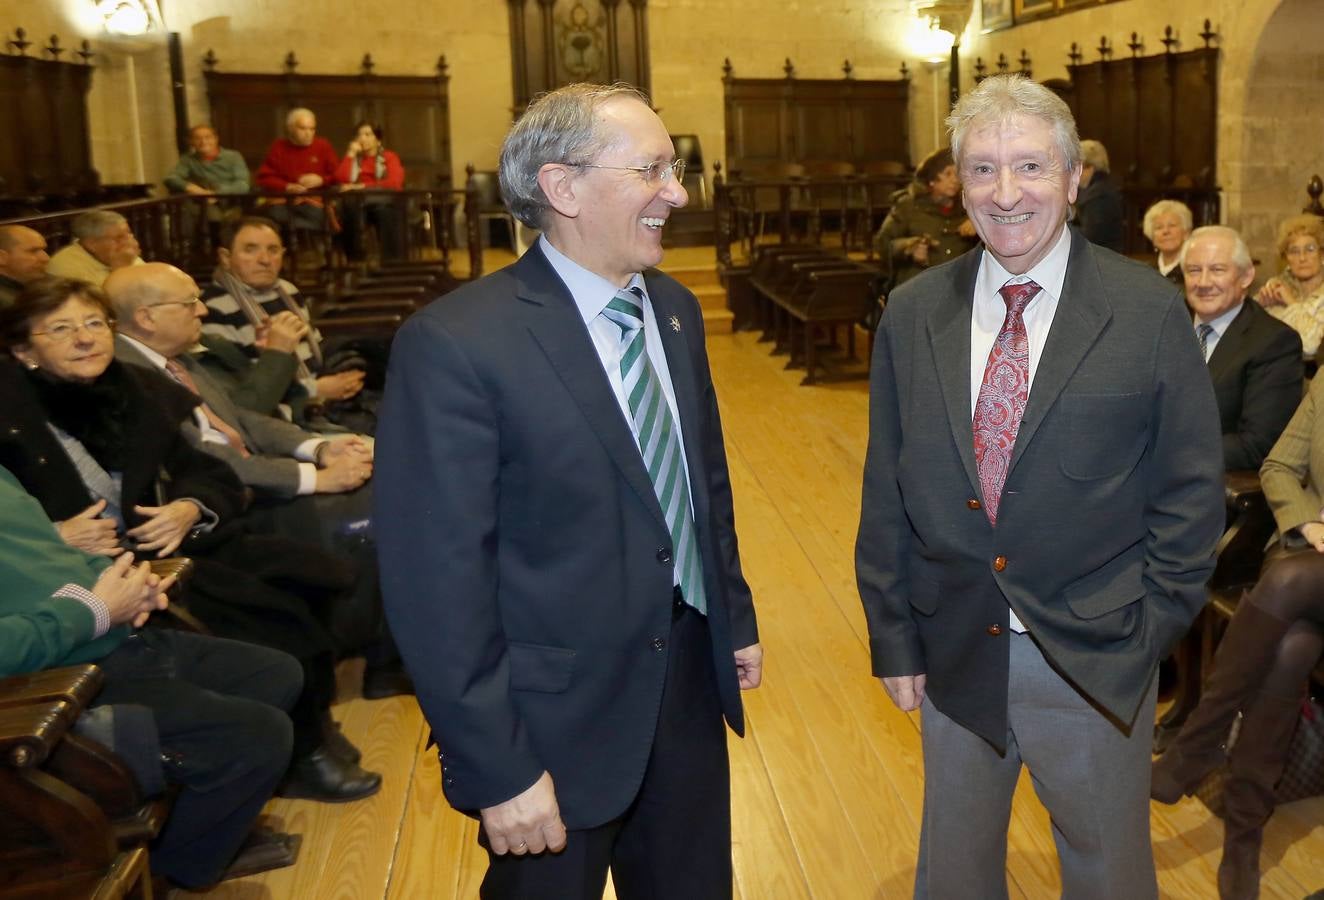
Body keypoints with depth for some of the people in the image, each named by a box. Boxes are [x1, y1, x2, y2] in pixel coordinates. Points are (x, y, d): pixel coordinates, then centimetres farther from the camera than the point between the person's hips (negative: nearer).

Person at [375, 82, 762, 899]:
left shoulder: (675, 310, 3)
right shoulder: (457, 344, -20)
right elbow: (439, 583, -20)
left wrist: (737, 616, 17)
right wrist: (497, 771, -18)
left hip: (690, 685, 7)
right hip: (557, 718, -6)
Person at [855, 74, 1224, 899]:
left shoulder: (1150, 313, -9)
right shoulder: (912, 315, -1)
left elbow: (1192, 491, -4)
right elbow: (887, 490, 2)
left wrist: (1144, 630, -7)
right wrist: (895, 638, 1)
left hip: (1096, 667, -2)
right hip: (953, 655, 3)